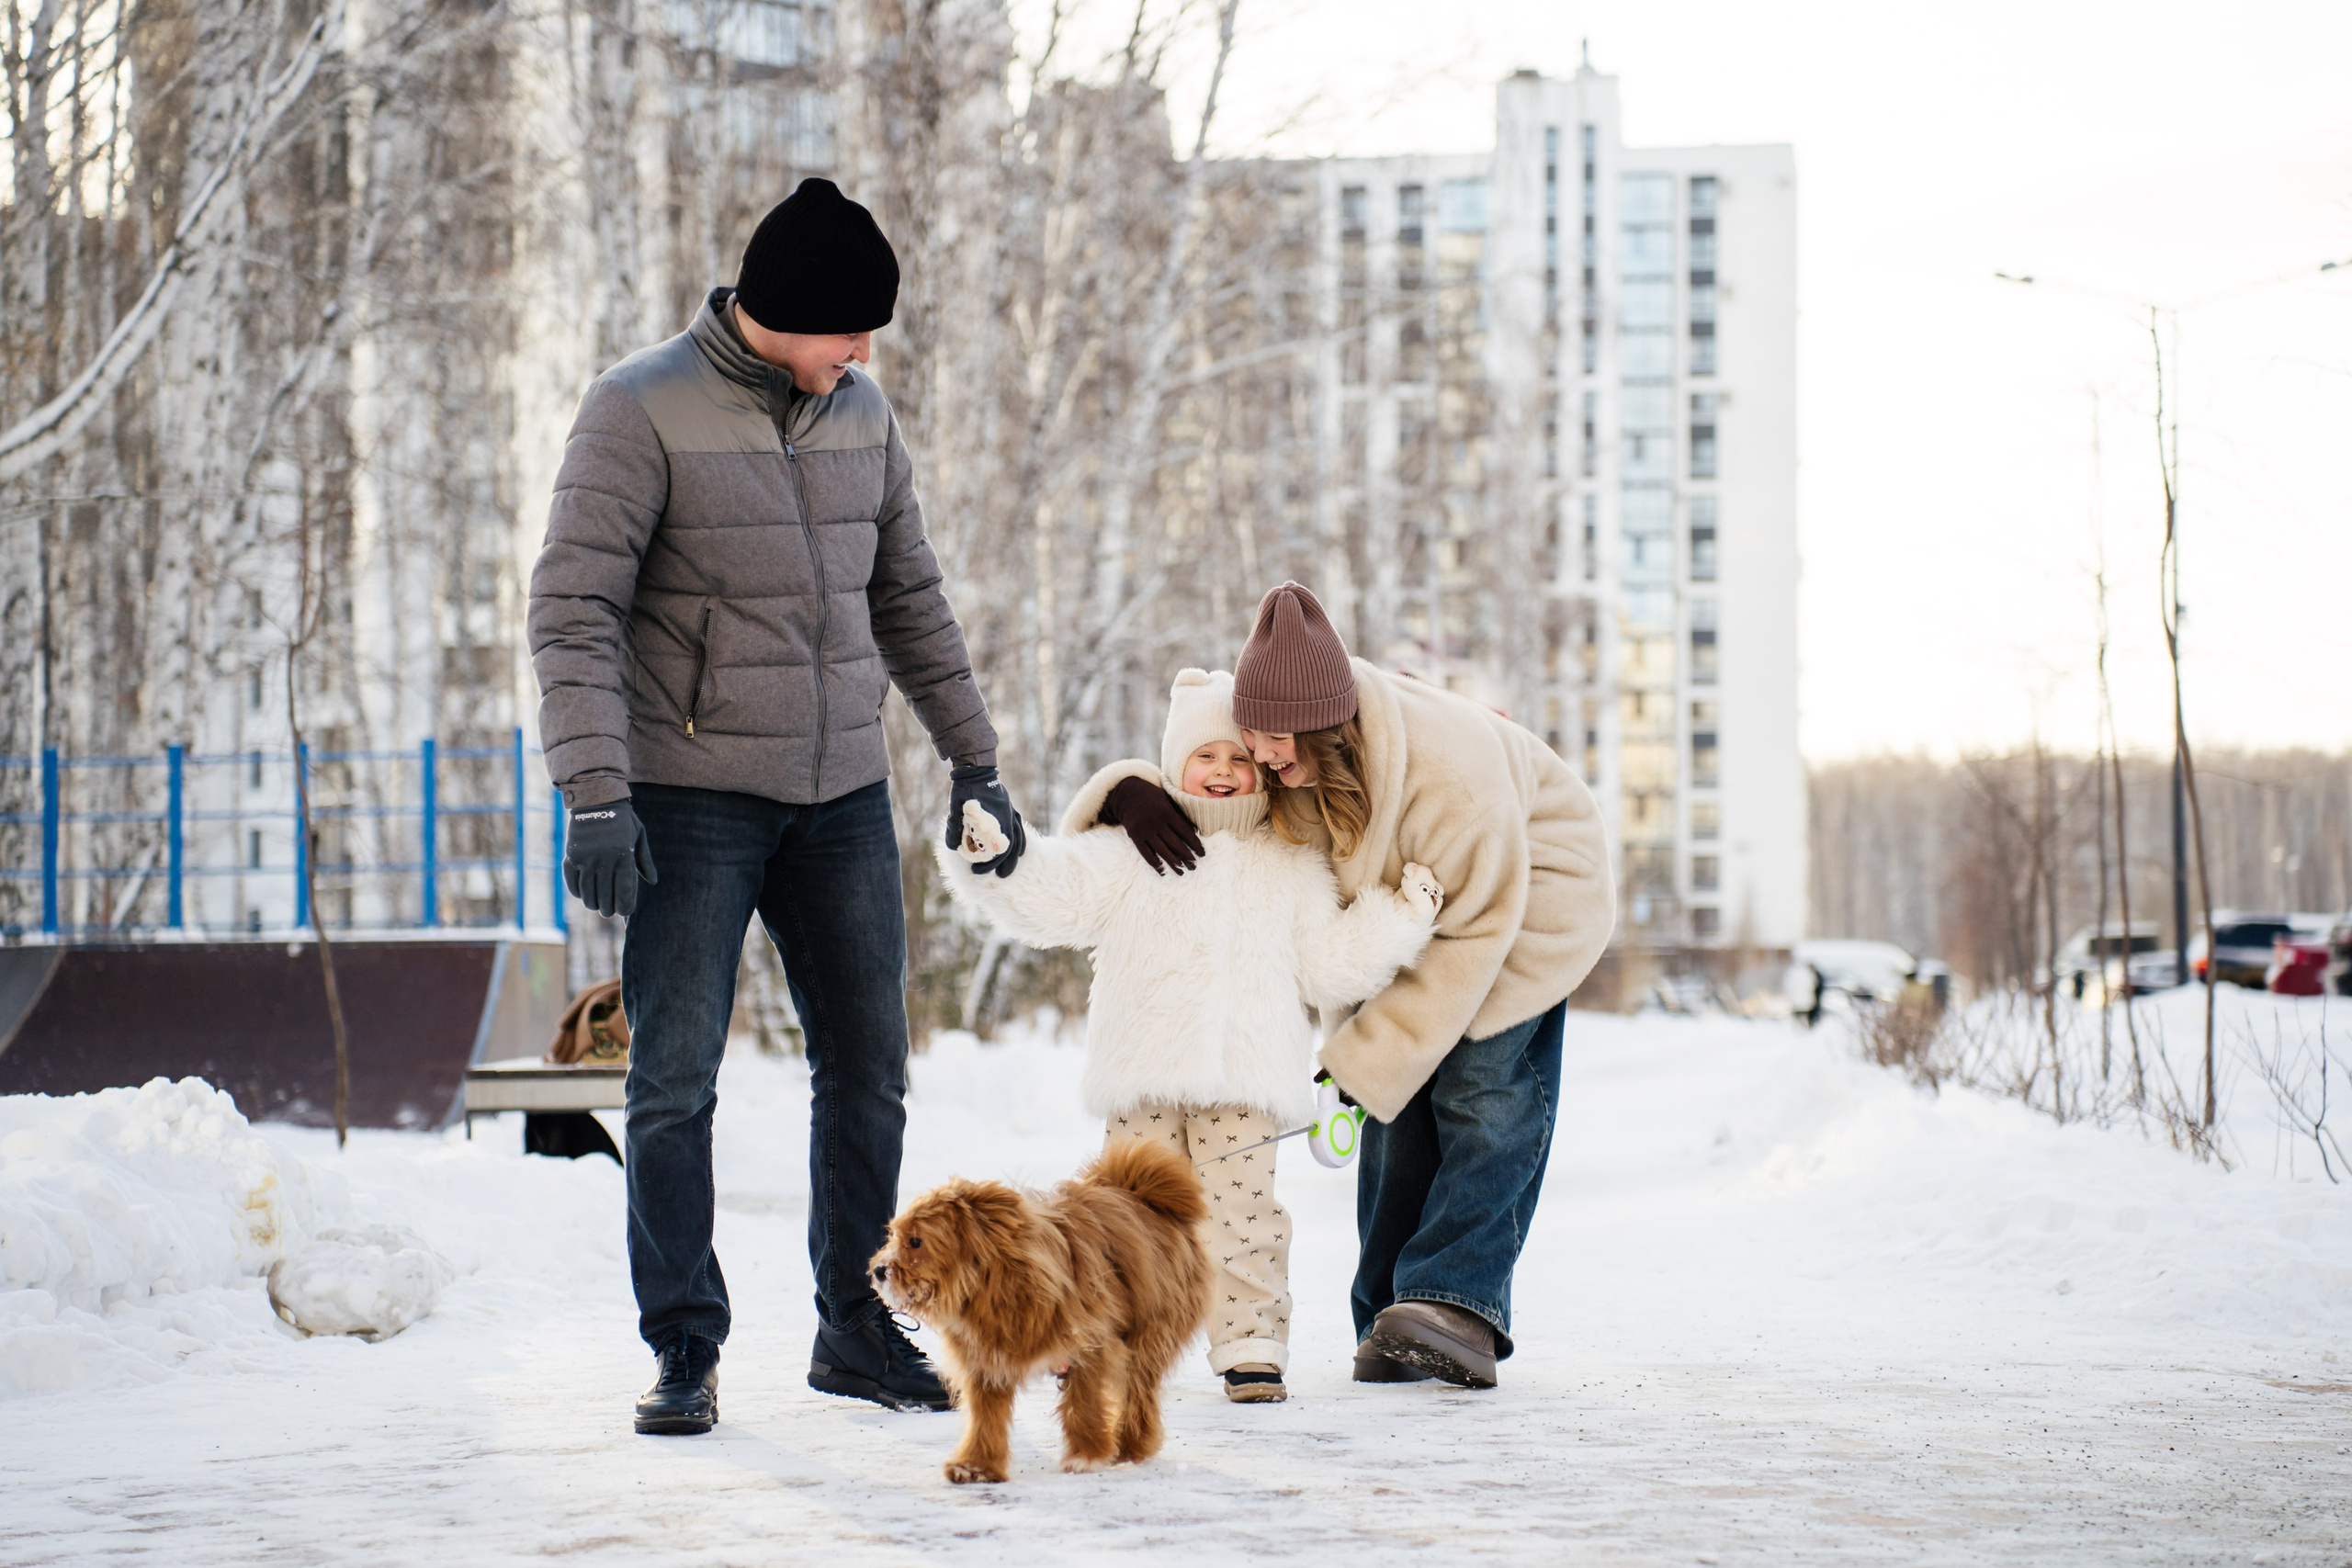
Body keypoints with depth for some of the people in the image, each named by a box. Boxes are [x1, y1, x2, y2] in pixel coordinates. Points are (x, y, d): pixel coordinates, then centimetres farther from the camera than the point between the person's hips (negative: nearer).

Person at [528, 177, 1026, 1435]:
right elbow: (573, 611, -14)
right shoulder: (642, 411, -10)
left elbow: (908, 598, 18)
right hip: (690, 799, -5)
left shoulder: (859, 413, 8)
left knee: (868, 1068, 8)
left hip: (842, 797, 6)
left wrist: (973, 758, 16)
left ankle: (856, 1328, 20)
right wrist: (596, 796, -23)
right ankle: (685, 1349, 3)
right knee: (675, 1079, -5)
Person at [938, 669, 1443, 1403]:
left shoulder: (1294, 869, 14)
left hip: (1245, 1075, 0)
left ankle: (1250, 1346, 3)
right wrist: (994, 858, -11)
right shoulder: (1132, 854, 11)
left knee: (1241, 1208, -5)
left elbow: (1336, 964, 15)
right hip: (1145, 1069, 0)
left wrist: (1404, 911, 8)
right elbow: (1053, 895, 4)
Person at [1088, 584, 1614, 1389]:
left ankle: (1460, 1304, -23)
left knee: (1483, 1089, -20)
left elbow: (1476, 929, -32)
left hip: (1524, 883, -5)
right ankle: (1390, 1326, -7)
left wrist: (1366, 1062, -30)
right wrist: (1129, 794, -34)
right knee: (1402, 1098, -8)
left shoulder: (1449, 766, -40)